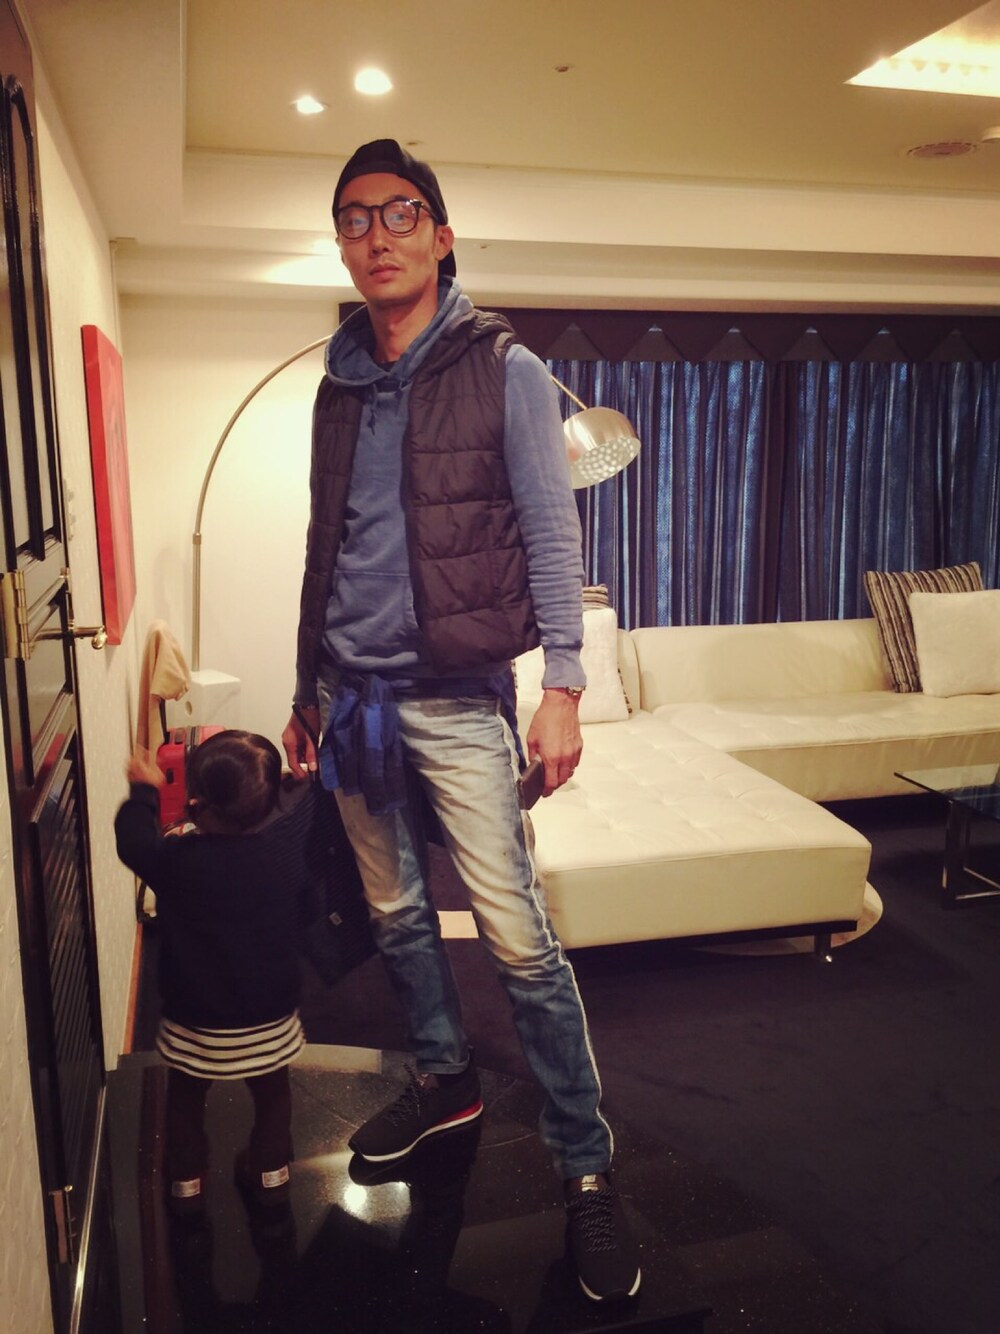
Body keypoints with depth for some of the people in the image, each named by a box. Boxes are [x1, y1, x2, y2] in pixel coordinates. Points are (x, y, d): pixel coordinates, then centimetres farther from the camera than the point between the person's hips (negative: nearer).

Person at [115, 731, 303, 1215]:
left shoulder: (176, 861, -23)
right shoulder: (281, 849, -18)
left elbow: (133, 840, -3)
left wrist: (143, 791, 12)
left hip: (197, 1024, -2)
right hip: (271, 1016, 2)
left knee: (186, 1099, 25)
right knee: (272, 1093, 26)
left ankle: (187, 1183, 38)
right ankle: (270, 1174, 40)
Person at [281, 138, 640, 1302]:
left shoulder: (504, 369, -2)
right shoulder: (338, 387, 12)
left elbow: (551, 535, -7)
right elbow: (325, 551, 16)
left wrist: (562, 689, -15)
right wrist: (307, 692, 17)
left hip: (455, 695, -5)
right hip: (353, 694, 6)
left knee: (518, 939, -5)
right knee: (396, 914, 15)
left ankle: (585, 1169, 10)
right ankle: (446, 1081, 37)